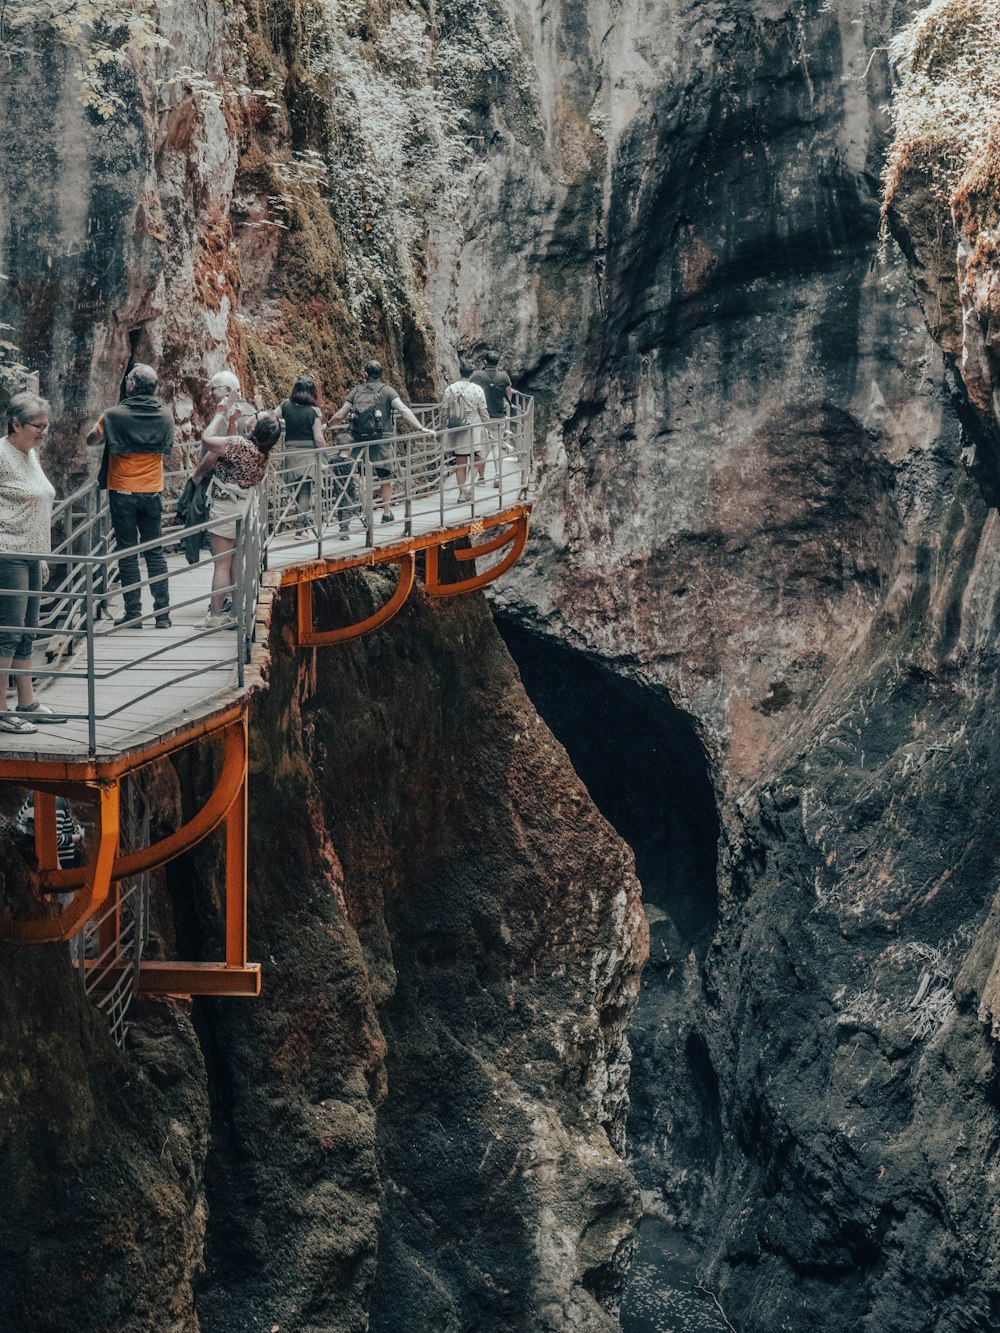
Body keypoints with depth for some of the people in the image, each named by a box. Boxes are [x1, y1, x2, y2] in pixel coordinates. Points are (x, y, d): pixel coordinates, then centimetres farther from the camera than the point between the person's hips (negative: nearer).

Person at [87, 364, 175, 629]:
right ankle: (162, 614, 7)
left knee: (127, 552, 5)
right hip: (152, 492, 3)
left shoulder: (115, 415, -12)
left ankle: (133, 612, 5)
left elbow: (92, 439, 4)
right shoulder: (165, 416, -2)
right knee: (155, 552, 9)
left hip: (122, 493, -3)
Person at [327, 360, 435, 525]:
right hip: (381, 440, -2)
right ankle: (387, 514, 18)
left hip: (359, 440, 2)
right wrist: (421, 429, -12)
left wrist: (328, 424, 28)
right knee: (385, 477, 12)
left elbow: (340, 415, 8)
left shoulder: (356, 391, 8)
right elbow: (403, 410, -12)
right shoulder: (386, 390, 0)